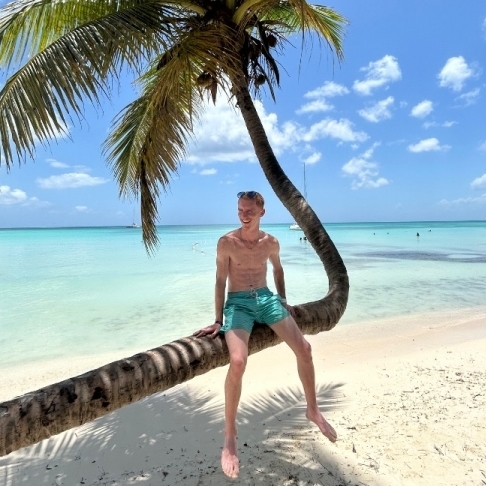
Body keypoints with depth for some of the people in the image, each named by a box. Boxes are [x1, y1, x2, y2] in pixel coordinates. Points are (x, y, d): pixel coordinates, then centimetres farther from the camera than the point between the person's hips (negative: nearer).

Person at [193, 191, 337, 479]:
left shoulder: (271, 242, 3)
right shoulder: (227, 242, -9)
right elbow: (220, 281, -6)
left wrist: (283, 301, 19)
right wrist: (218, 320, -7)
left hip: (266, 298, 4)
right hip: (238, 303, -4)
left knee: (304, 348, -5)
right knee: (238, 361, -27)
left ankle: (313, 409, 20)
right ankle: (230, 437, -7)